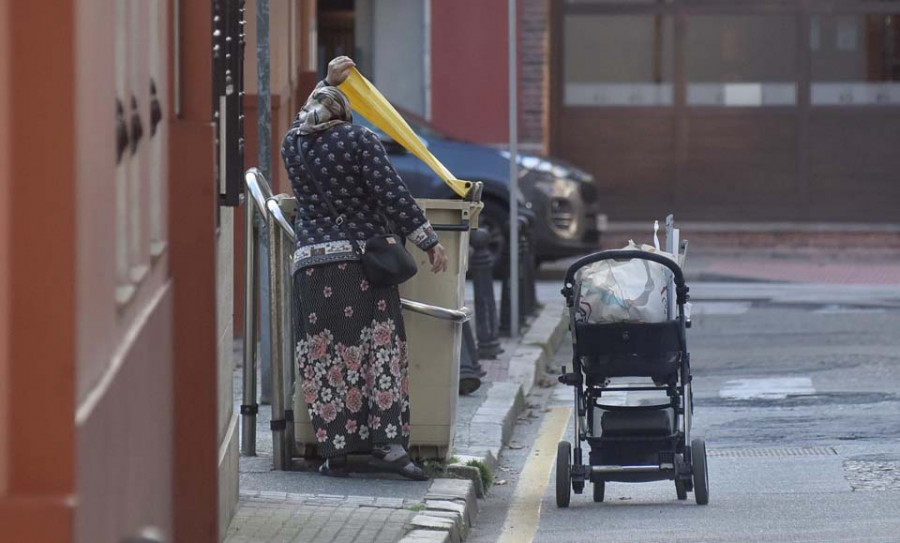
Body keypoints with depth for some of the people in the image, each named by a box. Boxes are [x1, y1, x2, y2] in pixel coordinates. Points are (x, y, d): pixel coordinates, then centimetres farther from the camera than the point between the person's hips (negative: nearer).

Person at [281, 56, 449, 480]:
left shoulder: (293, 144, 12)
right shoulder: (360, 140, -1)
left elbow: (304, 119, 37)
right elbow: (392, 195, -7)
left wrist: (327, 82, 48)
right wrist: (428, 241, -3)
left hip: (311, 261, 3)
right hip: (363, 255, -3)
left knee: (324, 356, 3)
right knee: (379, 348, -1)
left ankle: (334, 452, 0)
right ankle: (386, 441, -9)